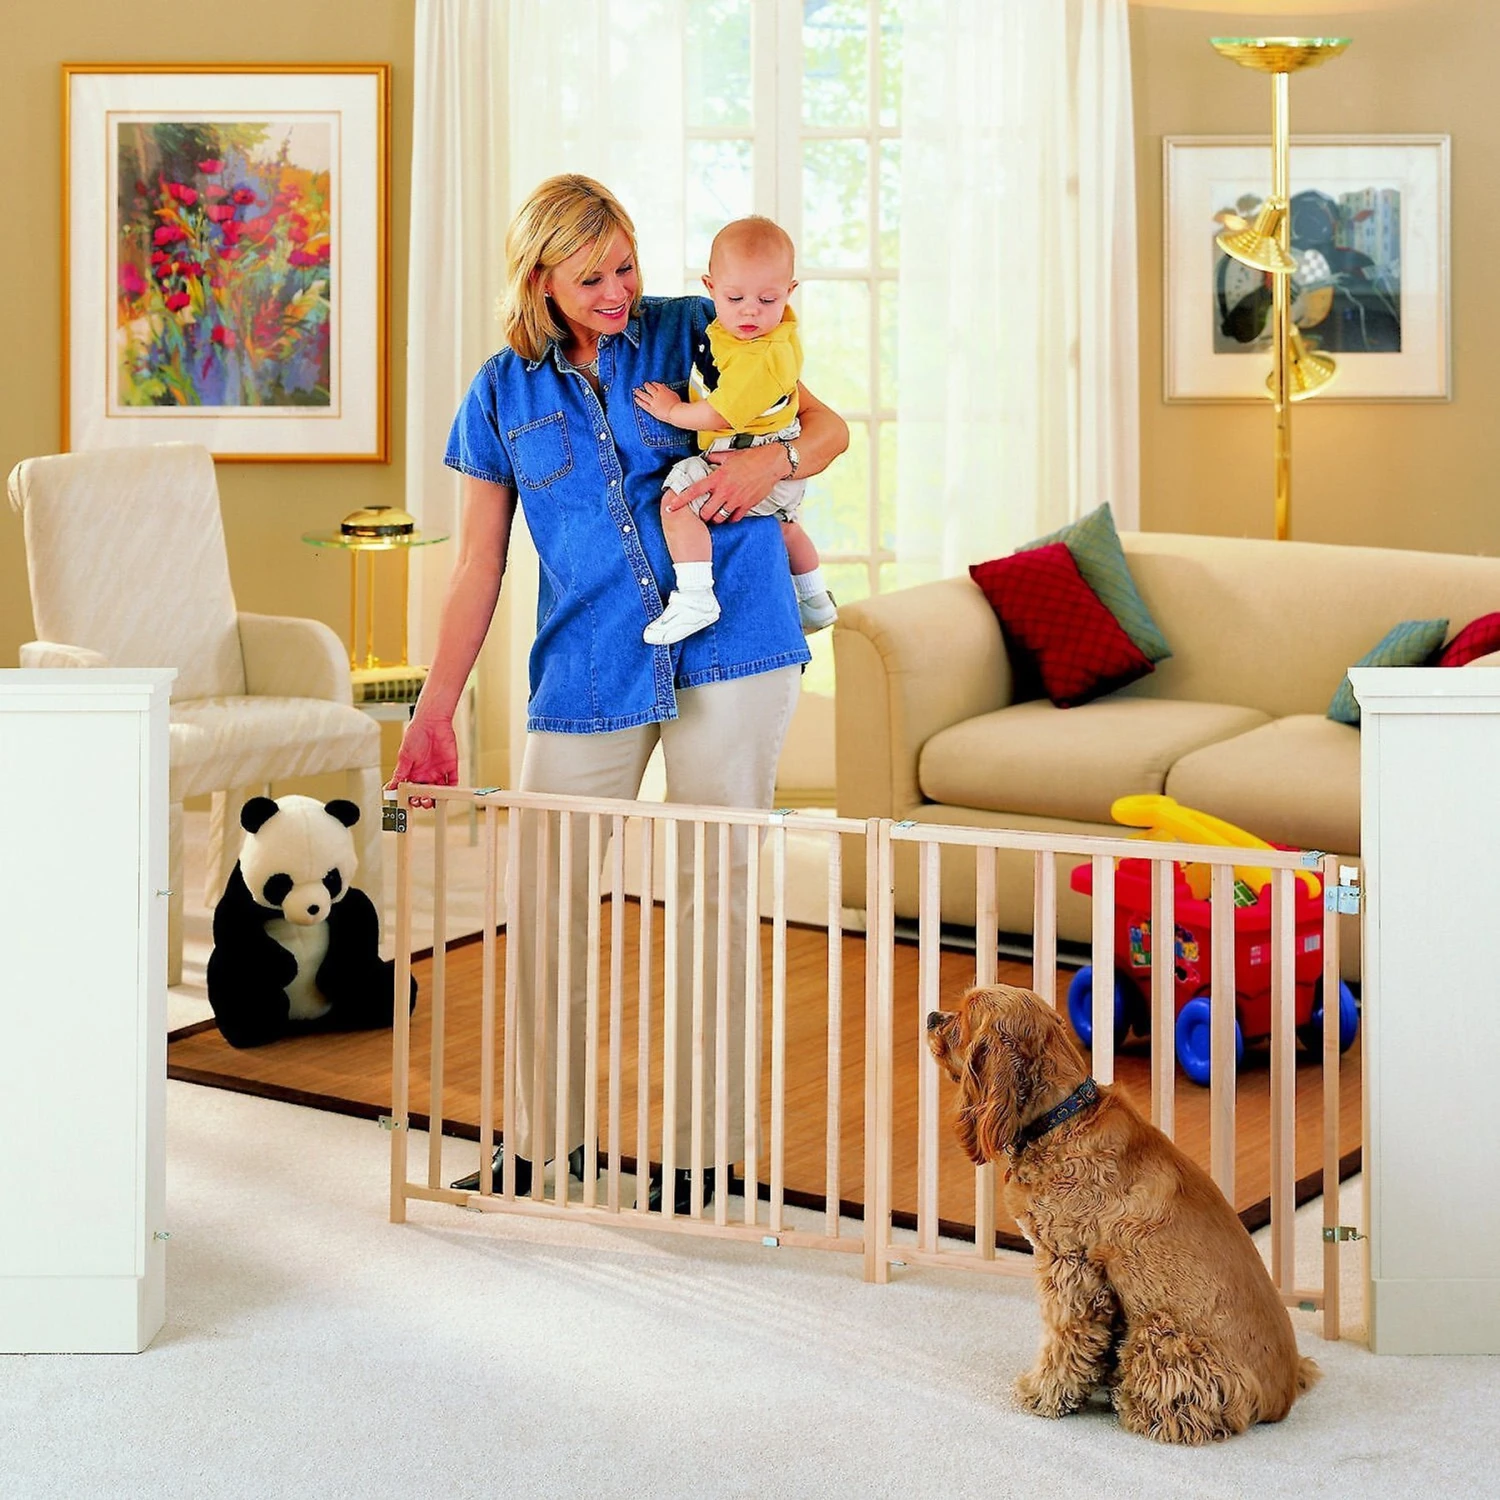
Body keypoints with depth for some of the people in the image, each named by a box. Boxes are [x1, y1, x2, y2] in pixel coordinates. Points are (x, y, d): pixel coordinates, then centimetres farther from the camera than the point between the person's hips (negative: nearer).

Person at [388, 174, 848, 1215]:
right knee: (543, 904, 2)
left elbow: (830, 427, 8)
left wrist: (773, 457, -15)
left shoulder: (692, 335, 4)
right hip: (587, 671, 2)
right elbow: (478, 570, 10)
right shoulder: (504, 396, 8)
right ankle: (537, 1151, 18)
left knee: (717, 893, 3)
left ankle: (706, 1148, 13)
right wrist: (435, 712, 5)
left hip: (729, 653, -2)